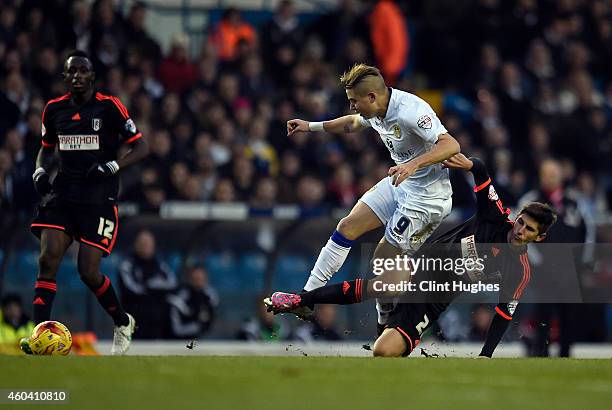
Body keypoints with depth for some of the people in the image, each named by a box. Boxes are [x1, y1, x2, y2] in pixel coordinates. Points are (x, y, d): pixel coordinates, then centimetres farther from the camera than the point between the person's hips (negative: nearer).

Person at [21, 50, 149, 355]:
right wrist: (40, 171, 4)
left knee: (88, 272, -7)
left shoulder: (110, 107, -5)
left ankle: (123, 323, 20)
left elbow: (141, 148, -4)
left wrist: (112, 166, -19)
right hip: (62, 194, 4)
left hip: (99, 198, -4)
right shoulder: (54, 109, 9)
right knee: (47, 261, -13)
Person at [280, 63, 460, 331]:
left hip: (426, 196, -9)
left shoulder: (410, 111, -29)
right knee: (348, 226, 5)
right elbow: (353, 123, 25)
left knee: (384, 258, -3)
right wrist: (311, 127, 25)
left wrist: (414, 164, -49)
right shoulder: (375, 109, -1)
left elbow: (451, 145, -37)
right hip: (399, 185, 9)